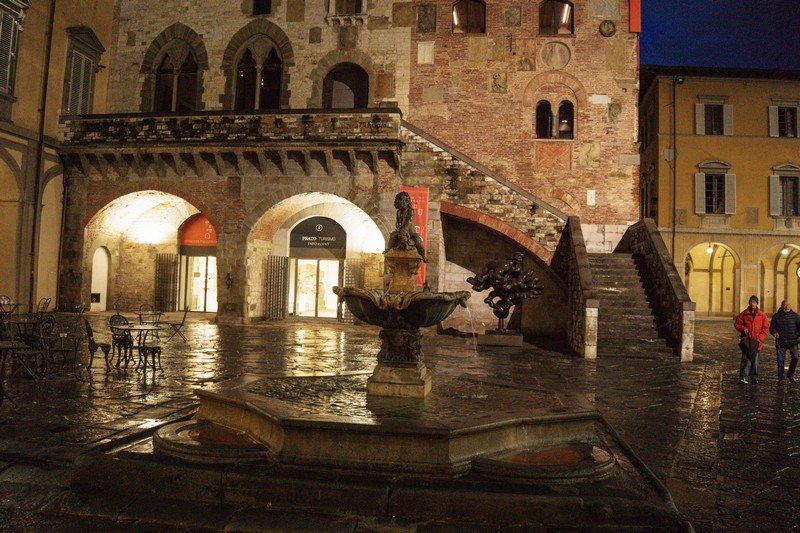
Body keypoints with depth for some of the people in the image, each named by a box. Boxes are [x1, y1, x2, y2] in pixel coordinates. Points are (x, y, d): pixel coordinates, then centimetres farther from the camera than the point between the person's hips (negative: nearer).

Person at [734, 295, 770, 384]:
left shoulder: (762, 315, 5)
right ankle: (743, 377, -2)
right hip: (746, 340, -1)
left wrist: (760, 339, -5)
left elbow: (766, 327, 4)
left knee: (755, 360, 5)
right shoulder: (743, 314, 4)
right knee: (745, 358, -5)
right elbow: (737, 324, 9)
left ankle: (754, 377, 15)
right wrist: (743, 328, -11)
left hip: (756, 341, 1)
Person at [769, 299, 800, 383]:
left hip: (793, 341, 0)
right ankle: (780, 377, 13)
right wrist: (774, 332, -13)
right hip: (781, 342, 0)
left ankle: (790, 375, 11)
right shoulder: (776, 316, 4)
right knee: (780, 359, 1)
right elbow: (771, 328, 8)